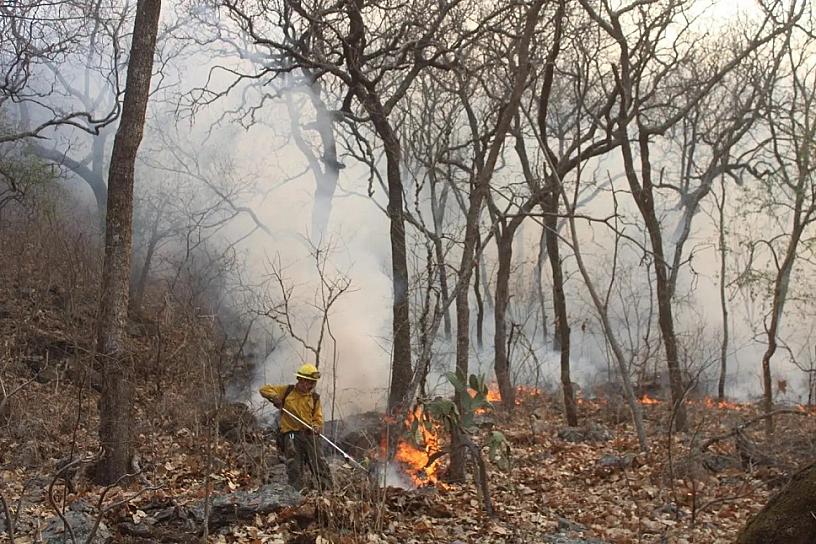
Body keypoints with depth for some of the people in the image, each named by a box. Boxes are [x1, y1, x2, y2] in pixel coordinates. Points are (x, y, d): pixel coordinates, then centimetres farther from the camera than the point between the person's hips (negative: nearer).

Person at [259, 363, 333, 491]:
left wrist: (316, 427, -12)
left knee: (320, 465, -5)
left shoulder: (314, 398, 12)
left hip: (309, 434, 1)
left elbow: (318, 418, 10)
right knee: (294, 469, -4)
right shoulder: (287, 391, 9)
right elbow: (264, 389, 12)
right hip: (291, 434, -1)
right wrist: (274, 397, -8)